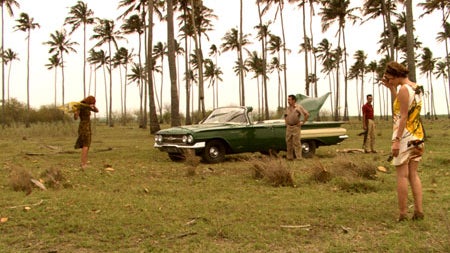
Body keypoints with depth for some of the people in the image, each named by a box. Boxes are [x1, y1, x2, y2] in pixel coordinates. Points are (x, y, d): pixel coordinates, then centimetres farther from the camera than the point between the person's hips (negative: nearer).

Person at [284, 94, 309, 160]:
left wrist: (303, 122, -10)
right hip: (288, 127, 6)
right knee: (288, 143, 7)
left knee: (296, 143, -6)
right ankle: (289, 157, 15)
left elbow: (307, 114, -12)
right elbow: (285, 116, 31)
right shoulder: (288, 108, 12)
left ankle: (299, 158, -2)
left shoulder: (298, 107, -7)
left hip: (296, 127, -6)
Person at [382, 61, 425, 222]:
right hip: (418, 135, 8)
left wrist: (397, 140, -19)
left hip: (404, 136, -8)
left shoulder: (404, 89, -13)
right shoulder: (417, 88, 12)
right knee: (413, 174, 12)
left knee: (402, 175, -4)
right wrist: (391, 88, 19)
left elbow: (403, 116, -18)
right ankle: (418, 211, 12)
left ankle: (402, 214, -1)